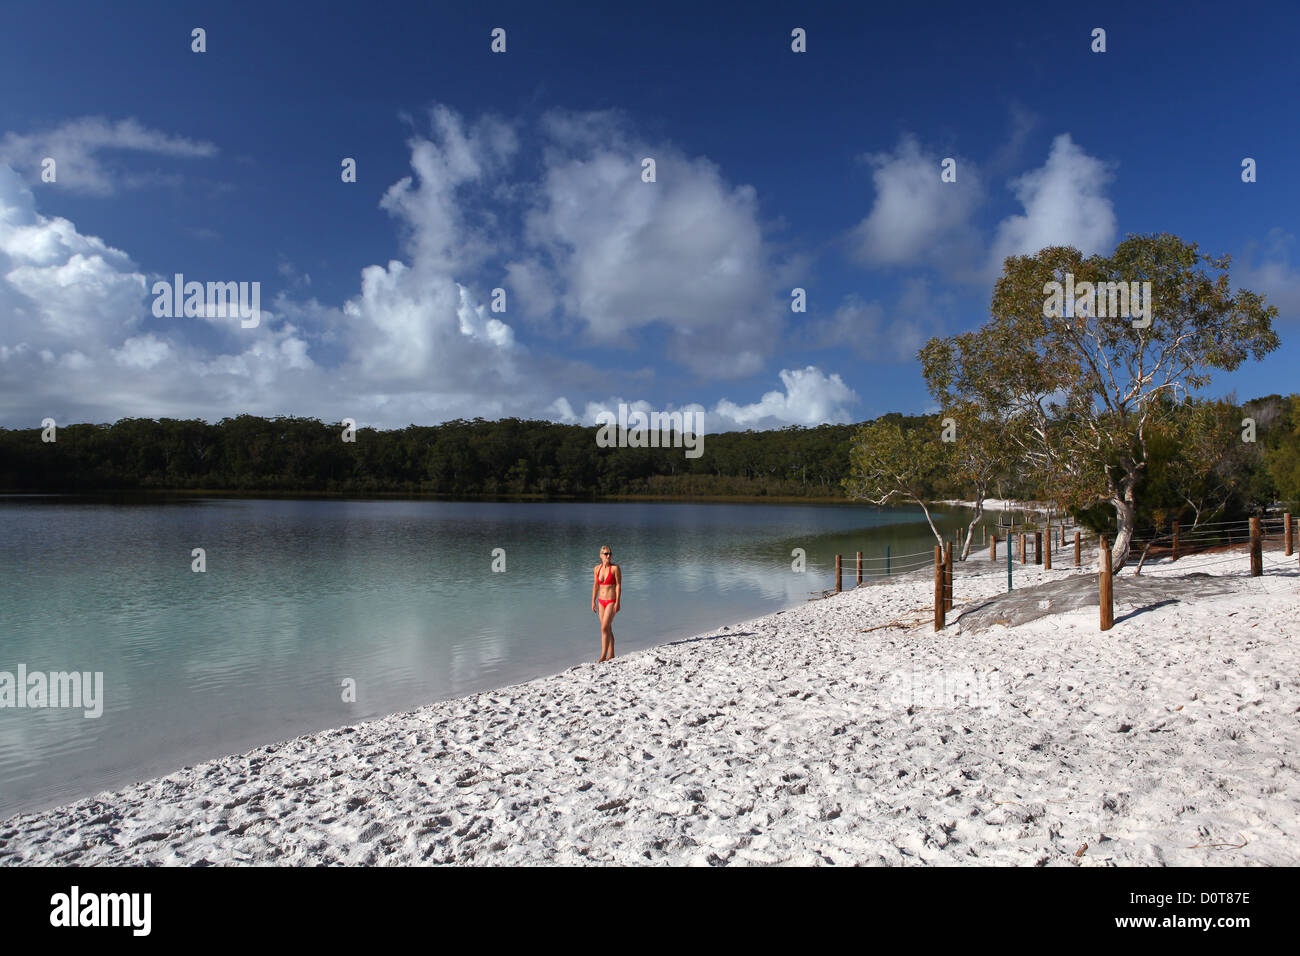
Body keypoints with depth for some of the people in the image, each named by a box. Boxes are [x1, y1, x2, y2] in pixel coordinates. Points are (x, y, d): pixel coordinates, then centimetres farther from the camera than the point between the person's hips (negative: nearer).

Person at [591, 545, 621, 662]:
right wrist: (593, 602, 11)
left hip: (612, 601, -6)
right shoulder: (597, 568, 4)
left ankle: (603, 656, -8)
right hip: (602, 601, 6)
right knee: (608, 629, 13)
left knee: (604, 628, -12)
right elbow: (596, 585, 12)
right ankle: (611, 655, 22)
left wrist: (617, 603, -16)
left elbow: (618, 585, -12)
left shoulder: (615, 568, -11)